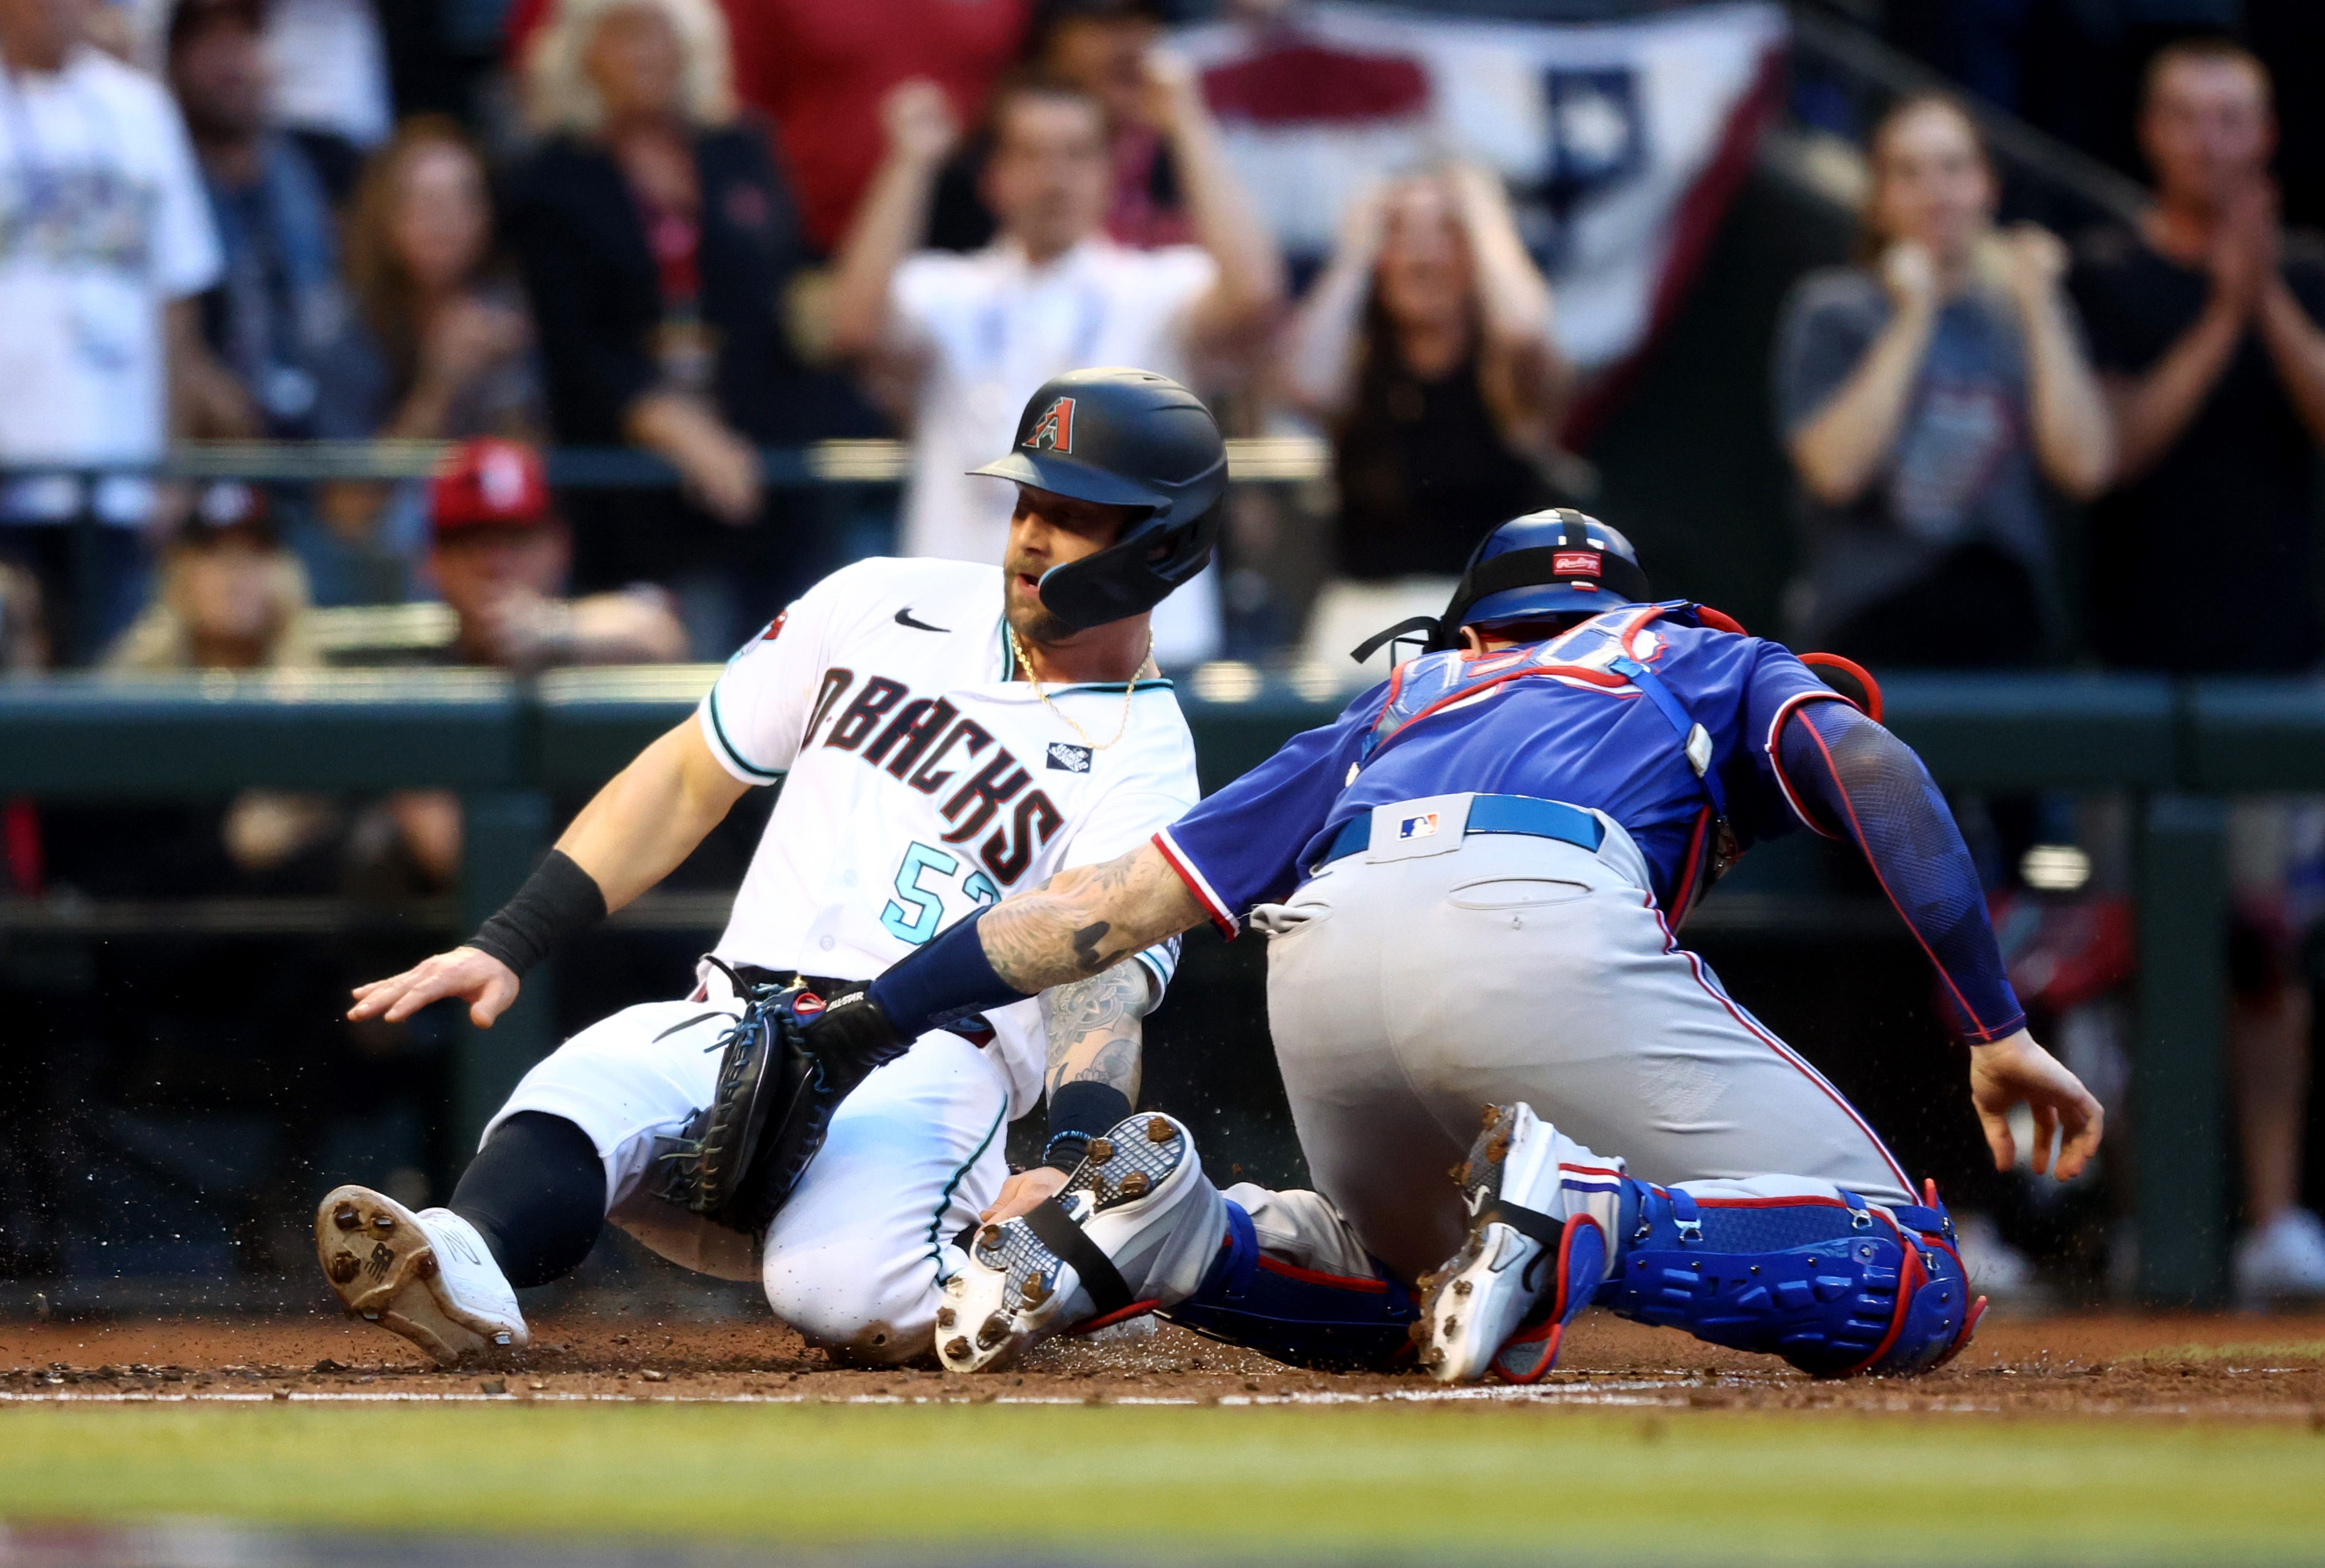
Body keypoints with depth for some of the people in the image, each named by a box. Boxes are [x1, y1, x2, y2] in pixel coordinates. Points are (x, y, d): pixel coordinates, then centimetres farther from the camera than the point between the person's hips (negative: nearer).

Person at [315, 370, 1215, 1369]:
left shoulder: (1144, 765, 2)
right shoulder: (883, 605, 16)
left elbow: (1102, 988, -12)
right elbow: (691, 778, 20)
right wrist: (506, 944, 11)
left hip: (925, 1066, -4)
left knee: (837, 1290, -35)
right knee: (577, 1100, -31)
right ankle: (462, 1264, -59)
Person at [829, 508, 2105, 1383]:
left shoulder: (1393, 712, 40)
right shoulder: (1708, 661, 35)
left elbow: (1115, 902, 35)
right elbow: (1872, 769, 12)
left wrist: (870, 1018, 40)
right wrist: (1996, 1028, 8)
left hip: (1320, 966, 4)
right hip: (1547, 922, -4)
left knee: (1410, 1289, 31)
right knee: (1911, 1296, -1)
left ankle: (1157, 1236, 2)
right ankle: (1590, 1225, -26)